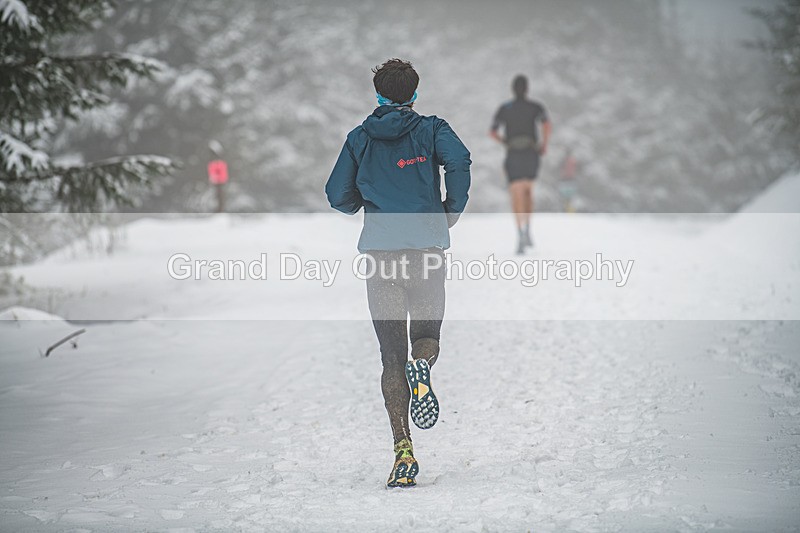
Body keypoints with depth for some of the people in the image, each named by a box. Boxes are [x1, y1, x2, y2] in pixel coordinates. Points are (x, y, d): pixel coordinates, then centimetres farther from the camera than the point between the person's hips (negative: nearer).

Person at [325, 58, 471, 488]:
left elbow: (338, 196, 8)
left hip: (380, 250, 1)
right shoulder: (431, 129, 6)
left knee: (392, 355, 4)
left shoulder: (360, 138, 11)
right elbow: (458, 160, -14)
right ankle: (421, 366, -23)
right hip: (427, 248, -1)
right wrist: (451, 211, -1)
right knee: (427, 335, 16)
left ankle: (403, 452, -10)